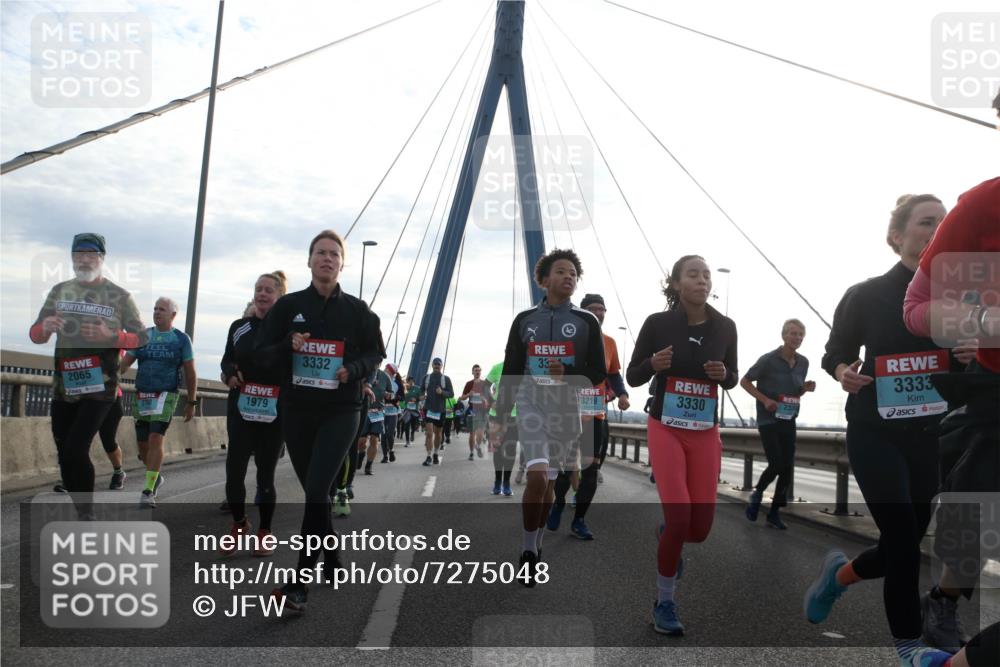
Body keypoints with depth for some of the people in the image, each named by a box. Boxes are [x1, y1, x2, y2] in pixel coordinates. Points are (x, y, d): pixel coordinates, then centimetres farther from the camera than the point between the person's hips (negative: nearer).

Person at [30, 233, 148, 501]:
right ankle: (77, 513, 25)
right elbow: (34, 335, 8)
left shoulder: (119, 295, -2)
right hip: (63, 386, 5)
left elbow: (142, 337, -2)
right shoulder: (59, 291, 8)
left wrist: (111, 336, -20)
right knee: (65, 456, 10)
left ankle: (85, 516, -2)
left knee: (75, 451, -15)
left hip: (100, 387, -5)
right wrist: (45, 328, -16)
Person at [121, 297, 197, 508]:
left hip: (165, 396, -4)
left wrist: (191, 402, 3)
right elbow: (124, 363, 5)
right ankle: (156, 477, 34)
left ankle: (148, 491, -14)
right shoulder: (143, 336, 11)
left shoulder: (181, 339, 2)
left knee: (156, 439, -17)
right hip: (141, 396, 4)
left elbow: (190, 373, 4)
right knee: (143, 444, 9)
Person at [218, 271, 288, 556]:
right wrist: (229, 375, -3)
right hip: (240, 408, 3)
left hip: (274, 412, -3)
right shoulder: (239, 327, 8)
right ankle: (239, 523, 25)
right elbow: (227, 359, 17)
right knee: (234, 468, -1)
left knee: (265, 473, 5)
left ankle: (264, 532, 22)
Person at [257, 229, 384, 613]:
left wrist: (353, 369, -12)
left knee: (316, 491, -15)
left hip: (340, 412, -3)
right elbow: (263, 354, 5)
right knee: (314, 492, 13)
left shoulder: (356, 310, 1)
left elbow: (375, 353, 8)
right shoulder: (288, 306, 3)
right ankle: (332, 560, 35)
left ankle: (299, 585, -10)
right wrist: (288, 346, -15)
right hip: (297, 411, 3)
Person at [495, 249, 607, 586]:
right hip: (531, 403, -1)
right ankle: (529, 550, -2)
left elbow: (598, 372, 3)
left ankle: (536, 546, 30)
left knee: (549, 481, 10)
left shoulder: (586, 322, 3)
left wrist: (567, 375, -17)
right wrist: (501, 416, 5)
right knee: (537, 476, -18)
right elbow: (510, 371, 8)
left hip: (566, 408, 1)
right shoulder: (524, 320, 5)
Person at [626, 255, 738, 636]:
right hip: (666, 430, -3)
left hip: (706, 433, 3)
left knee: (700, 527, 2)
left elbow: (732, 379, 12)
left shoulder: (725, 327, 0)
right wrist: (653, 364, -22)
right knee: (679, 517, -16)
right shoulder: (657, 324, -8)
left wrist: (723, 373, -12)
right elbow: (633, 377, -1)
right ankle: (663, 604, 6)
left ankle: (669, 536, 41)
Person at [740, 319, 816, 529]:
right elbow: (744, 381, -6)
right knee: (776, 465, -11)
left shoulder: (803, 362, 5)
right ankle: (757, 494, 19)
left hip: (789, 421, 6)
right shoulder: (768, 359, -12)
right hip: (768, 420, -6)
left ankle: (774, 513, 15)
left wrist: (806, 388, -5)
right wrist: (764, 400, -18)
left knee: (788, 468, 2)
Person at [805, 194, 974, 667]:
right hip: (874, 434, -3)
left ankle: (839, 573, 39)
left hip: (930, 436, 4)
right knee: (903, 537, -9)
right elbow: (835, 353, 4)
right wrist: (843, 373, -19)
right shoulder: (865, 296, -5)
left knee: (908, 539, 9)